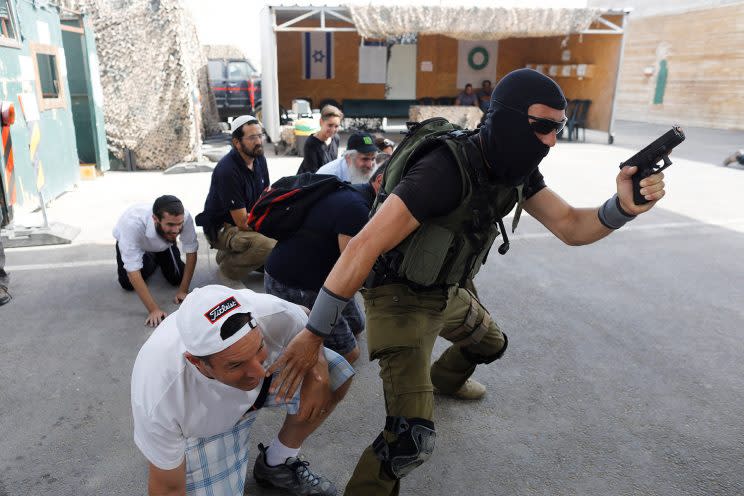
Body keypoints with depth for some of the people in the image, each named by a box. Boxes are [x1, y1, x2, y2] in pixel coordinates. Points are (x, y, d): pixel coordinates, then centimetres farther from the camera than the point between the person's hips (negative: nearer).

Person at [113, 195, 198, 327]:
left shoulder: (184, 217, -40)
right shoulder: (133, 224, -47)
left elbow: (191, 252, -23)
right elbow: (133, 272, -41)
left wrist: (183, 290, -24)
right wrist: (153, 309, -43)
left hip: (163, 242, 2)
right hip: (132, 241, -1)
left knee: (176, 279, -9)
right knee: (128, 284, -11)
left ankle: (160, 259, 24)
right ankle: (150, 261, 20)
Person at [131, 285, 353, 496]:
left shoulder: (276, 314, -36)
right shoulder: (158, 401, -40)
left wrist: (317, 369, -29)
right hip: (198, 426, -2)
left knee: (336, 375, -14)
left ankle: (277, 463, 7)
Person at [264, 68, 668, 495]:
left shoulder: (518, 169, -5)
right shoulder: (448, 169, -32)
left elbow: (570, 227, -4)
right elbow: (364, 246, -35)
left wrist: (623, 207, -27)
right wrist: (314, 334, -33)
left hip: (448, 293, 9)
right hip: (401, 297, -8)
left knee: (491, 345, 33)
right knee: (413, 438, -19)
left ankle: (443, 380, 65)